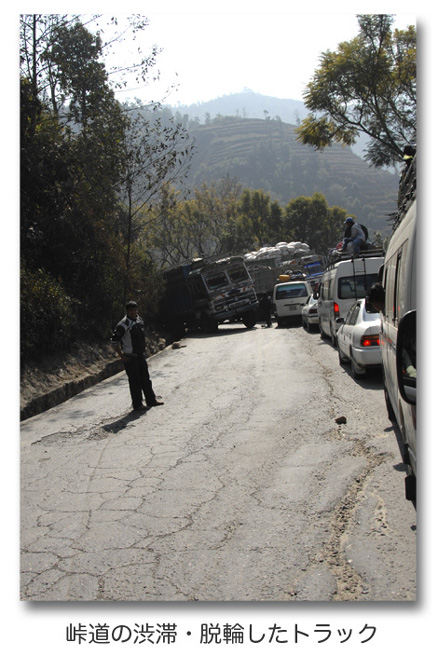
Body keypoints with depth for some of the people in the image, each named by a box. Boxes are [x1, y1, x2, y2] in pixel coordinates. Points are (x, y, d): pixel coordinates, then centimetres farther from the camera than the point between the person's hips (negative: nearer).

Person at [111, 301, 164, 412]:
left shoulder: (140, 320, 7)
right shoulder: (123, 324, -18)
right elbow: (114, 341, -17)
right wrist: (122, 356, -15)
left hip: (141, 355, 8)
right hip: (130, 357, -7)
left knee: (145, 378, 15)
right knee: (135, 381, -1)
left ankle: (151, 400, 25)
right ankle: (137, 405, 9)